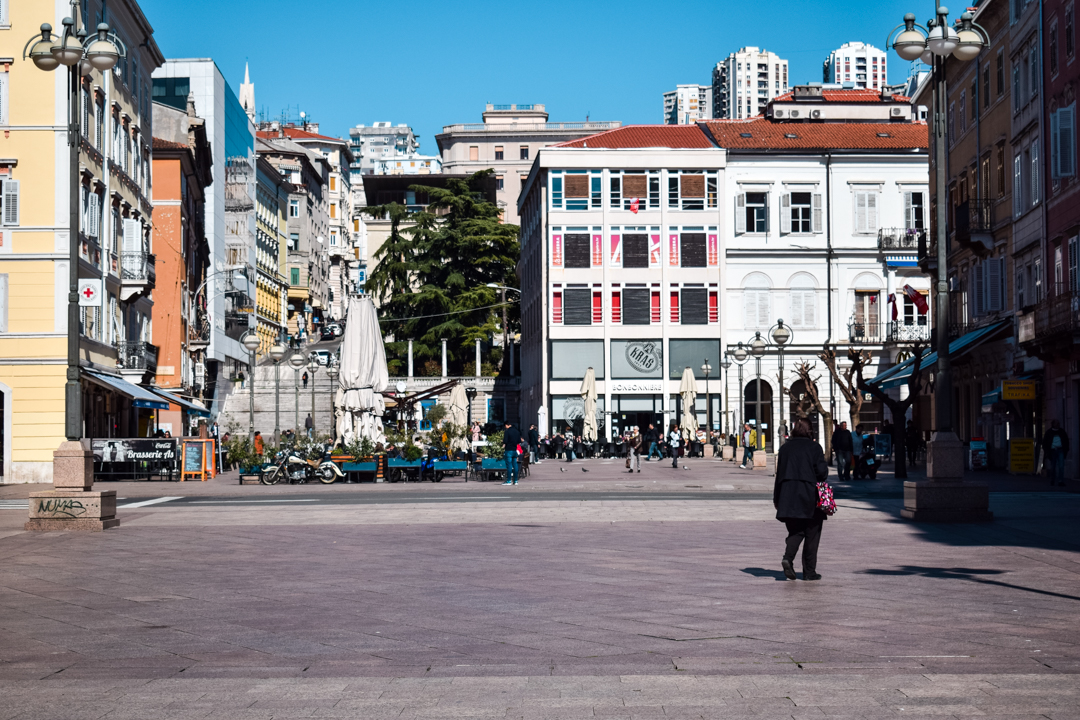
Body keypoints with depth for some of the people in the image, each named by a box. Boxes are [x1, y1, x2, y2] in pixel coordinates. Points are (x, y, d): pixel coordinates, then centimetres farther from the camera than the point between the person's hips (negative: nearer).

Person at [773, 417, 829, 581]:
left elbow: (779, 473, 7)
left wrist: (776, 498, 13)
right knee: (811, 534, 7)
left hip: (788, 496, 3)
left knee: (795, 531, 11)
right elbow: (822, 471, -10)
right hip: (810, 496, -3)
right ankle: (809, 572, 7)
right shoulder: (814, 447, -5)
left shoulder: (785, 448, 5)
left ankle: (788, 557, -16)